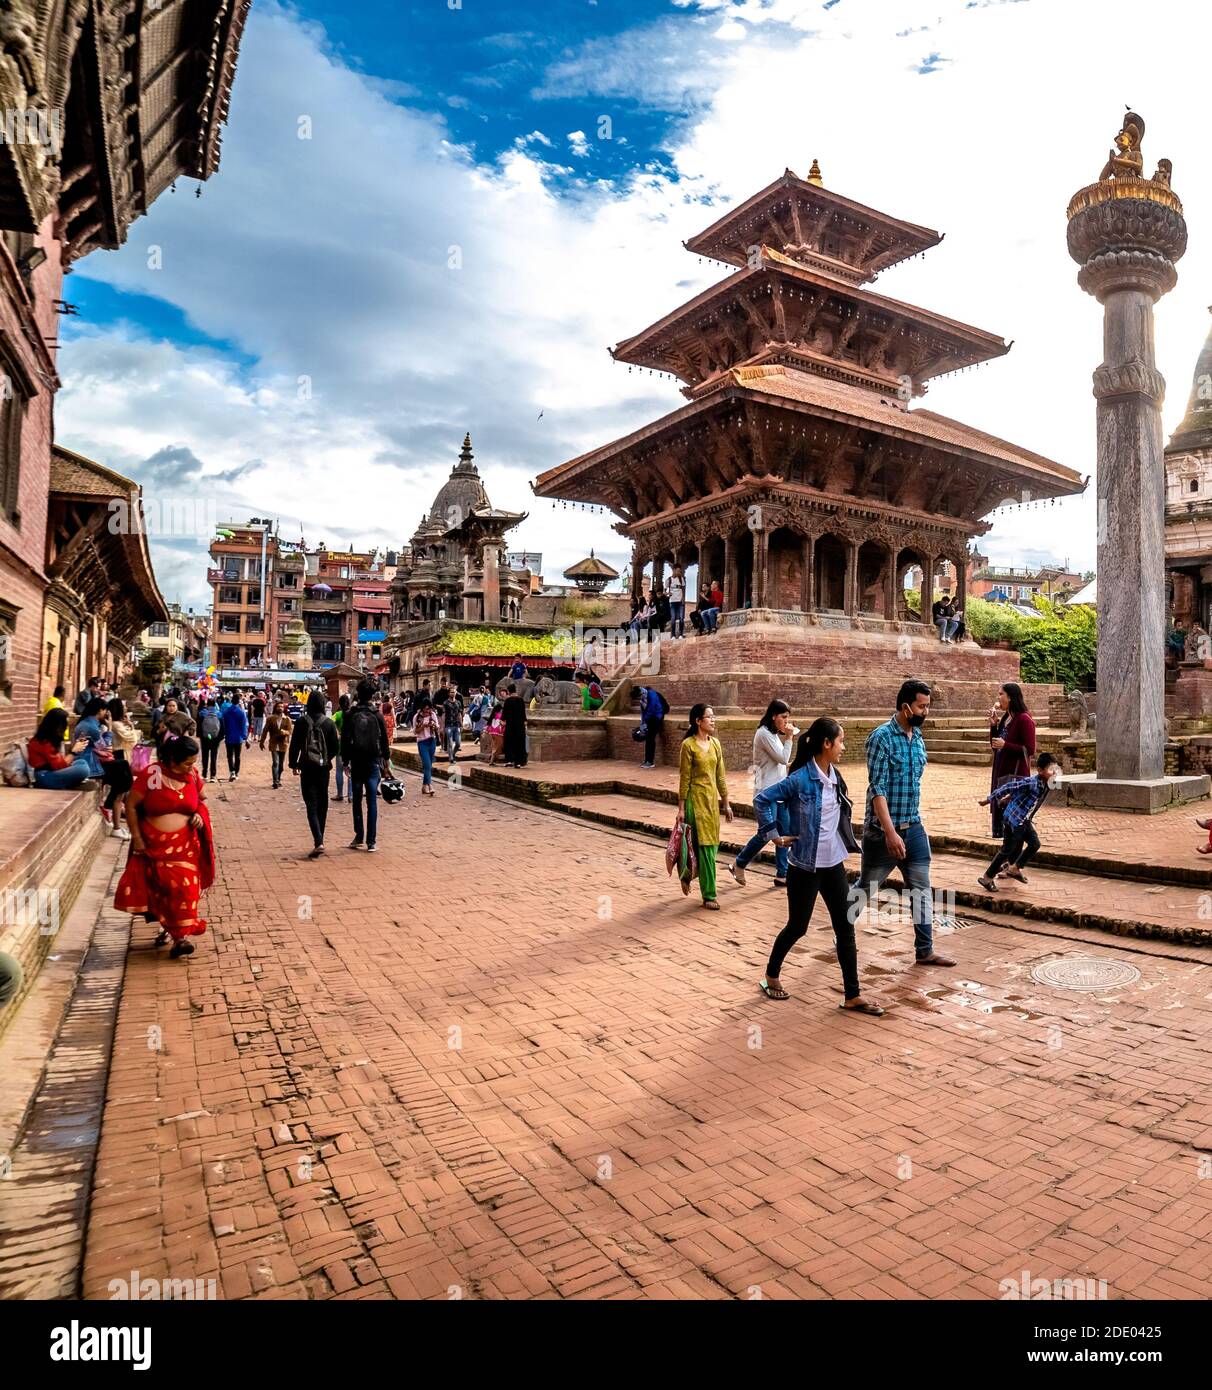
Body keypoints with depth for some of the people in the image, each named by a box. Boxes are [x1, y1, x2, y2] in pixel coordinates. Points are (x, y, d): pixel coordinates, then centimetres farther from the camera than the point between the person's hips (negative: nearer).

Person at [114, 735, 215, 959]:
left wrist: (200, 814, -3)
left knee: (183, 887, -8)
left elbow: (203, 799, 18)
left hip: (184, 846, 2)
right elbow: (131, 805, -7)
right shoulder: (151, 774, -13)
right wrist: (136, 837, -7)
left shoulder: (192, 775, -1)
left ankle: (181, 936, -4)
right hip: (153, 844, -1)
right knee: (158, 887, 10)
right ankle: (166, 927, 30)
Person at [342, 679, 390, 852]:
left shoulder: (350, 716, -2)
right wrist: (386, 761, 11)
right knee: (372, 803, -1)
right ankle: (371, 842, -2)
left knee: (357, 801, 13)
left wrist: (346, 761, 6)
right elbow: (384, 741, 1)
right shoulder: (377, 715, -3)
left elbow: (344, 741, -1)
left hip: (356, 762, 1)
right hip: (373, 762, -1)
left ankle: (359, 837, 15)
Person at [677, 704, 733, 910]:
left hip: (712, 798, 6)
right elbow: (684, 778, -8)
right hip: (696, 798, -6)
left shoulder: (715, 743, 8)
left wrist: (726, 803, 11)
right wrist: (681, 807, -8)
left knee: (712, 845, 10)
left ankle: (686, 875, 36)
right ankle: (708, 895, 3)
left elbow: (720, 776, 12)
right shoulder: (689, 745, -9)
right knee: (704, 846, -5)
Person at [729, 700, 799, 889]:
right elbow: (783, 758, -15)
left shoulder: (774, 734, 15)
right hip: (766, 792, -9)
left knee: (785, 833, 7)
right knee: (765, 834, -5)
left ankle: (782, 876, 12)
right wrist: (789, 737, -9)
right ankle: (738, 864, 13)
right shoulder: (764, 734, -15)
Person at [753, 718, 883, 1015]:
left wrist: (847, 842, 13)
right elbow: (762, 799, -17)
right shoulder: (800, 779, -19)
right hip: (805, 867, -6)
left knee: (845, 927, 6)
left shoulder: (835, 776, 4)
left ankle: (852, 996, 14)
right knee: (797, 926, 8)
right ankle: (771, 976, 31)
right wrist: (775, 835, -14)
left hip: (833, 865, 7)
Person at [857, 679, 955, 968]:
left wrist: (913, 823, 16)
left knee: (922, 890, 8)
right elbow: (877, 789, -21)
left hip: (914, 828, 6)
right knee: (865, 889, 9)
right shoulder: (882, 736, -16)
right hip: (883, 831, -6)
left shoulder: (918, 738, 7)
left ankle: (925, 950, 18)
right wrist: (890, 833, -26)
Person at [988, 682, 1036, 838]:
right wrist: (993, 725, 3)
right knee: (999, 808, 14)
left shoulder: (1023, 719, -14)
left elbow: (1030, 750, -16)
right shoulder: (1005, 717, 11)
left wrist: (1005, 745, -20)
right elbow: (994, 745, 15)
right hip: (1000, 771, 8)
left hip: (1016, 773, -8)